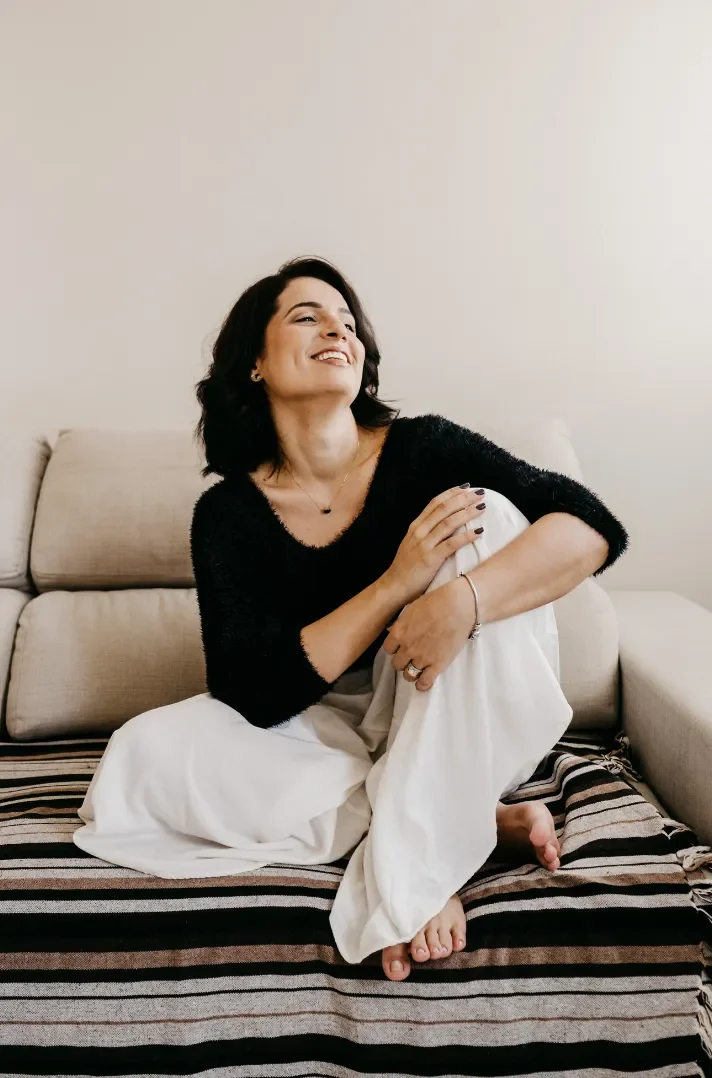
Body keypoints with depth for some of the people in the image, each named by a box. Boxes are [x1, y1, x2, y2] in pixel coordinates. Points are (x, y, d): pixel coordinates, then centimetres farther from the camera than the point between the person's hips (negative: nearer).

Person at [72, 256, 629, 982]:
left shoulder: (423, 450, -10)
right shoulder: (229, 514, -8)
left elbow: (595, 527, -20)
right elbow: (258, 693, -18)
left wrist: (462, 600, -39)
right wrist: (397, 583, -29)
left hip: (457, 729, -1)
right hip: (330, 737, 1)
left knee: (490, 514, -23)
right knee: (145, 752, -24)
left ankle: (417, 850, -25)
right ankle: (475, 822, -19)